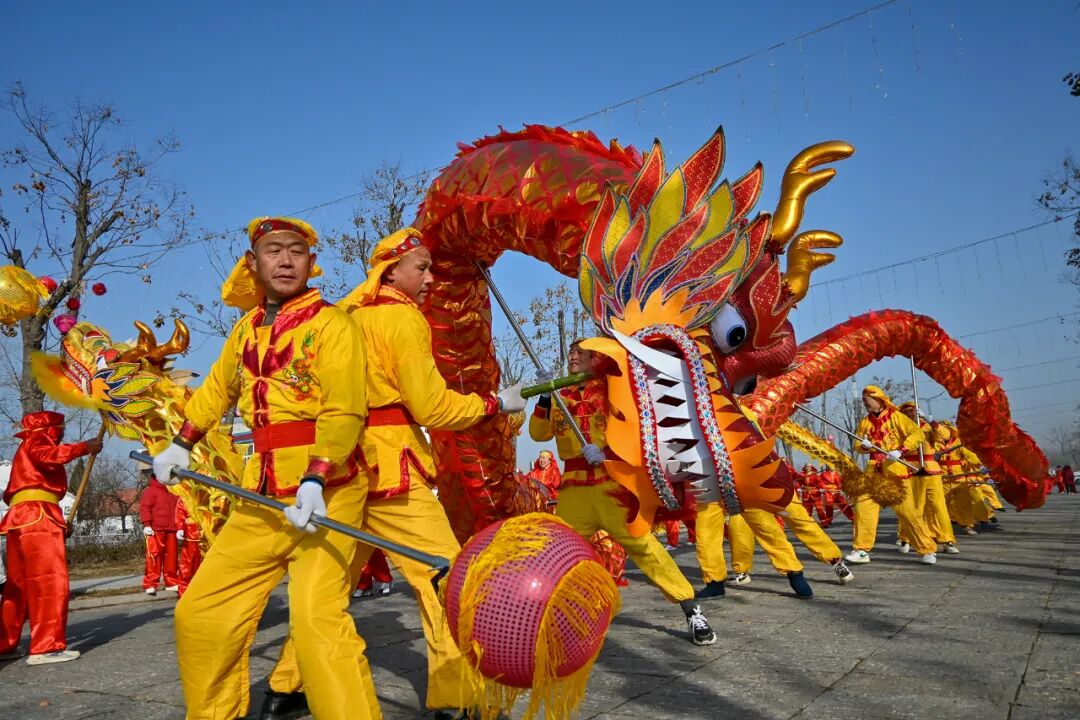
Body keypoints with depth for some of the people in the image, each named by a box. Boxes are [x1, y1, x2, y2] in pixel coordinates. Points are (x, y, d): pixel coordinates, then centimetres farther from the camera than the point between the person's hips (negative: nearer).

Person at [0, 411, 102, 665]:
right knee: (50, 582, -12)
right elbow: (49, 456, -23)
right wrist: (85, 447, -21)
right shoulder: (36, 441, 3)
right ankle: (46, 647, -16)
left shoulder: (29, 449, 31)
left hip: (22, 519, 10)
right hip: (37, 518, -10)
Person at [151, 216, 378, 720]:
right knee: (199, 612, 10)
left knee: (316, 617, -21)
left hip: (327, 491, -7)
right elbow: (217, 389, 31)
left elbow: (344, 412, -17)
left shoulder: (330, 323, -6)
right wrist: (181, 445, 28)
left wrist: (316, 481, -28)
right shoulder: (246, 327, 14)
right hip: (262, 496, 7)